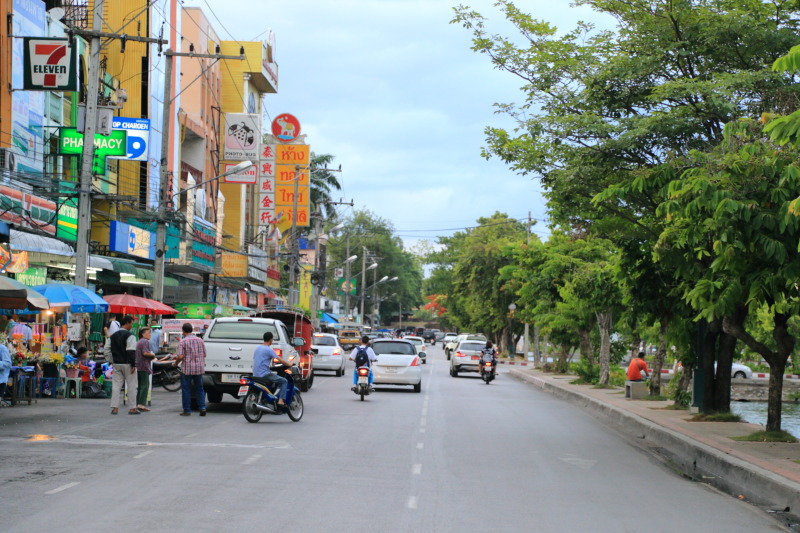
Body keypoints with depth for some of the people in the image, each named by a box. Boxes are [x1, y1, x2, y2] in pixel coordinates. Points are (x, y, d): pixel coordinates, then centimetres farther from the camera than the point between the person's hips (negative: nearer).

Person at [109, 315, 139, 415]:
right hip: (127, 364, -6)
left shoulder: (113, 336, 11)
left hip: (117, 364, 6)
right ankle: (132, 408, 4)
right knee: (131, 385, 2)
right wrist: (133, 365, -14)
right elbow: (131, 351, -17)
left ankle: (115, 408, 1)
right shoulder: (130, 336, -11)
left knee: (116, 385, 6)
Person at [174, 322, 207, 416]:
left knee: (186, 389, 5)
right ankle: (202, 407, 3)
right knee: (199, 388, 14)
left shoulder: (183, 341, -9)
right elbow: (204, 355, 9)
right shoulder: (200, 340, 5)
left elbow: (180, 356, -16)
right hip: (199, 368, 4)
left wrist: (176, 363, 2)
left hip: (187, 369, -4)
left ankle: (187, 410, 7)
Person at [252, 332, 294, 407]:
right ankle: (281, 400, -14)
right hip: (264, 375, -8)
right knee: (284, 381, -2)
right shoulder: (269, 350, -11)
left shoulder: (257, 348, 13)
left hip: (255, 375, 8)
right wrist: (290, 364, 6)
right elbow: (281, 360, -11)